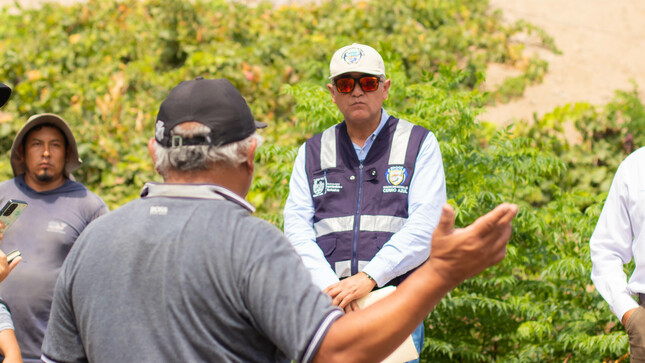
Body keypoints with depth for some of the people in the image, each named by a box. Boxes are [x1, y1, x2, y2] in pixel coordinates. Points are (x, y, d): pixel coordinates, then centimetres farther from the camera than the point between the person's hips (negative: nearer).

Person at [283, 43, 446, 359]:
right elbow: (296, 226, 6)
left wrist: (370, 277, -14)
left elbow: (425, 225, -3)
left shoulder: (419, 144, 8)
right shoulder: (313, 152, 16)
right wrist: (329, 285, -11)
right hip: (327, 302, 2)